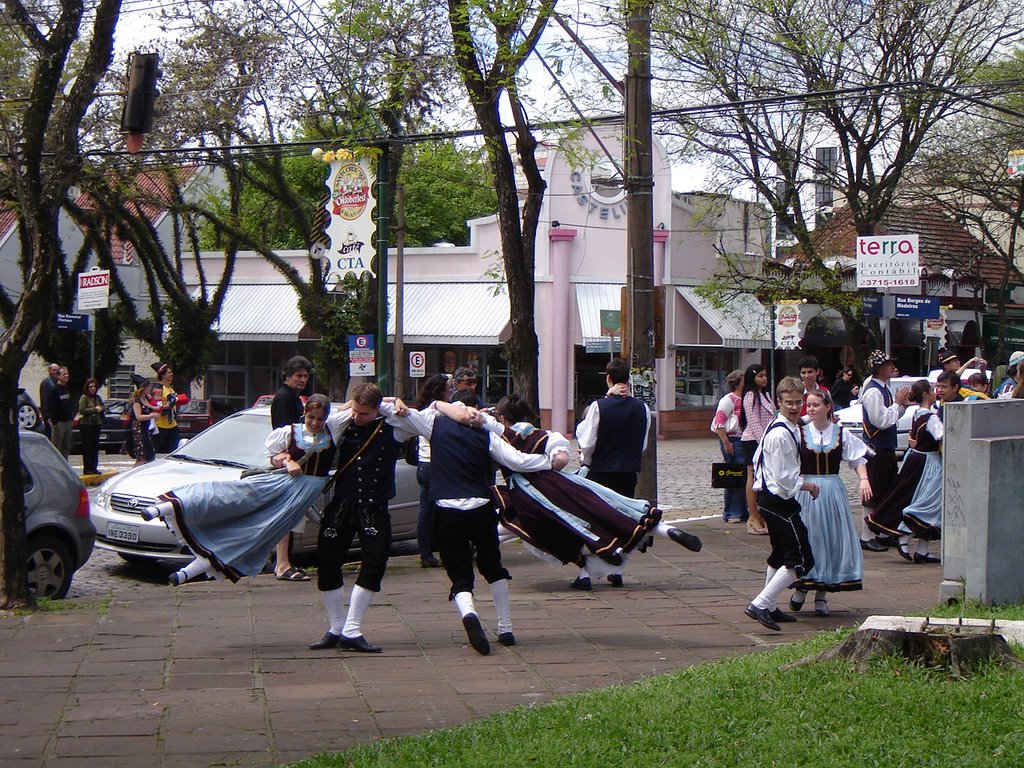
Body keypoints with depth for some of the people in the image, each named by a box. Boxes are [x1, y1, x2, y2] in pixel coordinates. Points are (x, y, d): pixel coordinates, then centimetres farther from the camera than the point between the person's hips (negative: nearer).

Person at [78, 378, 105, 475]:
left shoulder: (97, 397, 14)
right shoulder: (84, 397, -6)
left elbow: (104, 407, 18)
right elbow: (82, 410, -15)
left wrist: (101, 408, -5)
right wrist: (95, 409, -14)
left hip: (96, 424, 6)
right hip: (86, 424, -6)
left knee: (95, 447, 7)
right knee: (87, 447, -5)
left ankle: (94, 468, 13)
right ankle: (87, 469, -3)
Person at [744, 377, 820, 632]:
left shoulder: (783, 428, 11)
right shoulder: (782, 434, -22)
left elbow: (758, 459, 21)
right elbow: (785, 478, -23)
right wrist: (807, 486, -6)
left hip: (769, 498, 11)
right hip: (780, 502, -11)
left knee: (781, 556, 23)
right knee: (800, 560, -11)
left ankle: (769, 608, 31)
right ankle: (760, 605, -16)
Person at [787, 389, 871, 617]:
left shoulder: (841, 434, 2)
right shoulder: (799, 433, -1)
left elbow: (858, 459, 8)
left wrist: (864, 480, -8)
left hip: (833, 491, 1)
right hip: (806, 492, -1)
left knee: (831, 541, 3)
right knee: (806, 540, 0)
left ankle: (821, 596, 12)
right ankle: (802, 587, 19)